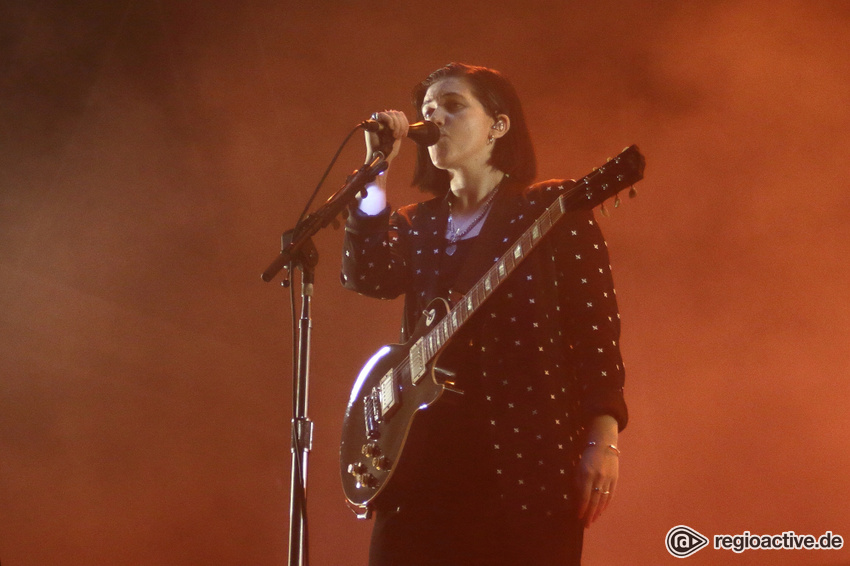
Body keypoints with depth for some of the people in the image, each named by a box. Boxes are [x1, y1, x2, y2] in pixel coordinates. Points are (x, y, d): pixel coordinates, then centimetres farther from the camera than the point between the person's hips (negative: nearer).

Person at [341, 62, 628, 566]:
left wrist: (603, 438, -14)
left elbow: (597, 326, -4)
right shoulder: (417, 225, 17)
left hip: (528, 449, -4)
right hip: (424, 455, 4)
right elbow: (368, 274, -4)